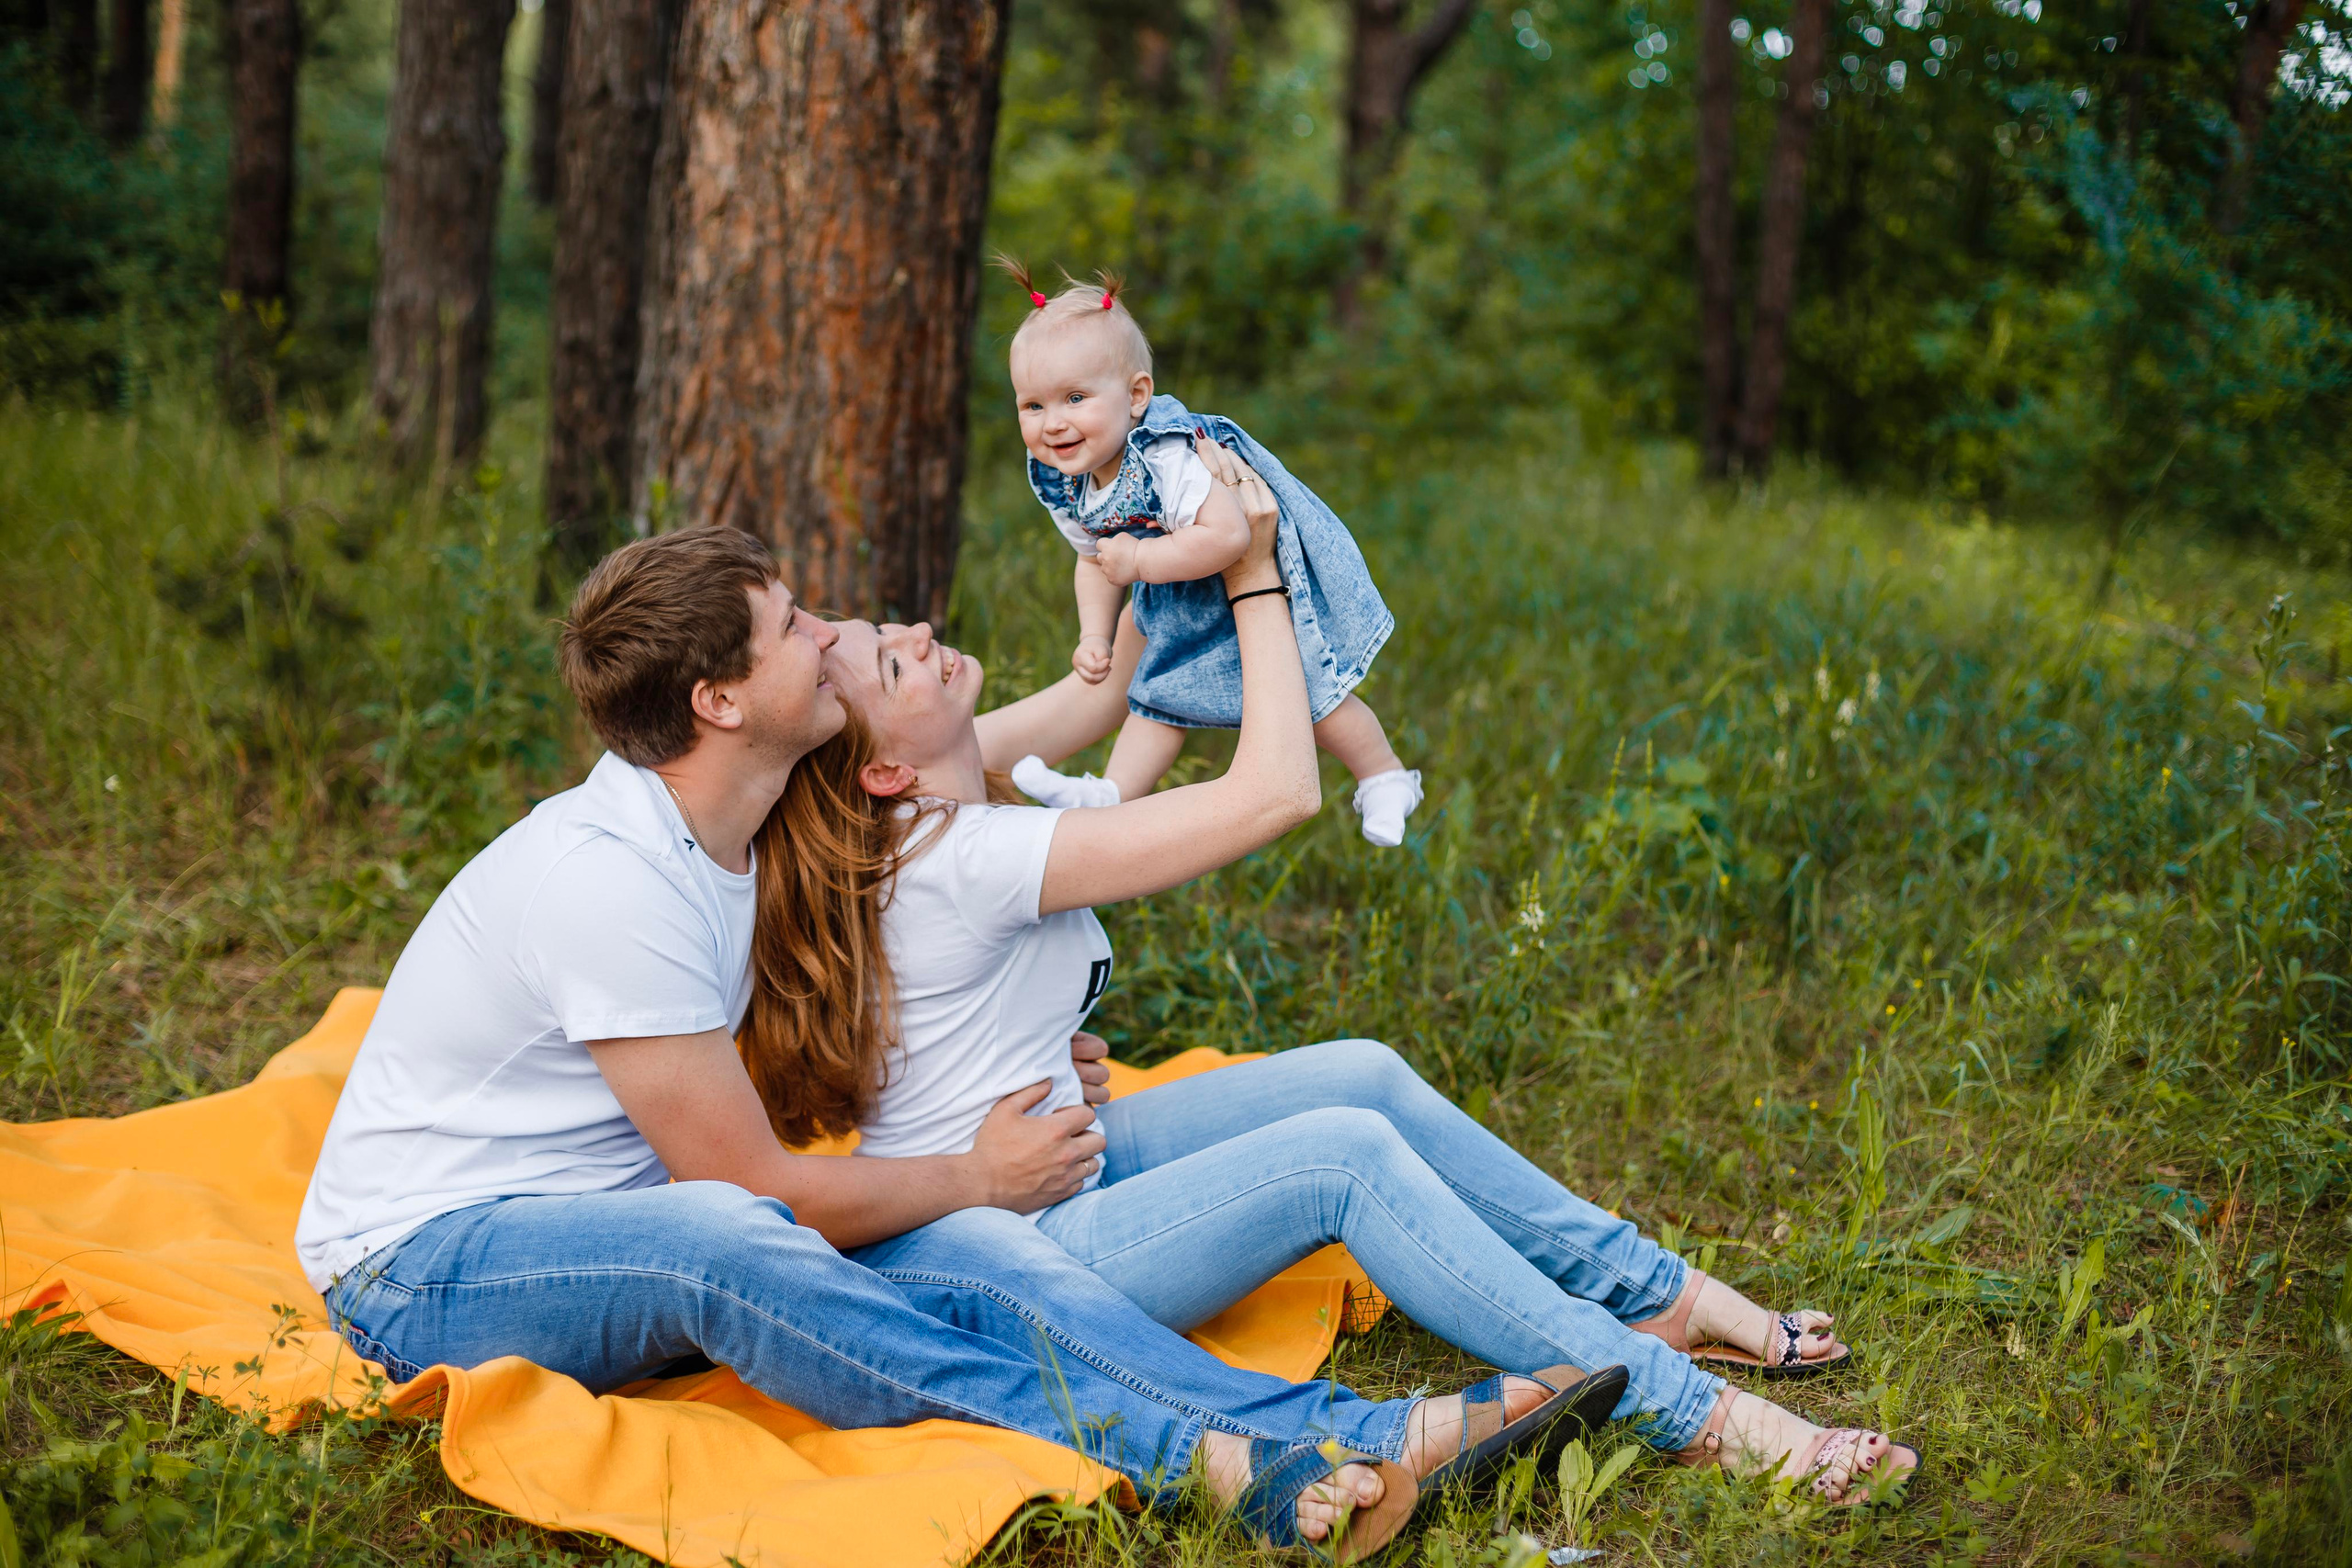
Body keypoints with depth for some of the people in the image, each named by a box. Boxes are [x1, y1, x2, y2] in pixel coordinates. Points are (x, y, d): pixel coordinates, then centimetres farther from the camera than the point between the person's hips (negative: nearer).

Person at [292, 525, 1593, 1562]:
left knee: (998, 1275, -20)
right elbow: (752, 1187, -21)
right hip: (429, 1265, -8)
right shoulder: (609, 875, -24)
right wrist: (978, 1177, -7)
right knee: (717, 1241, -43)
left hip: (632, 1240, 8)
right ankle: (1197, 1461, -48)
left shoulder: (720, 829, 5)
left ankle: (1342, 1440, -35)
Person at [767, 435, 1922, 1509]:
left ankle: (1652, 1296, 11)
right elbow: (1276, 790, -25)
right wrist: (1253, 575, -14)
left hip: (1047, 1161, 10)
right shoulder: (967, 857, -27)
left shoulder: (933, 805, 0)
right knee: (1346, 1155, -20)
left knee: (1362, 1074, 2)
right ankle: (1685, 1413, -16)